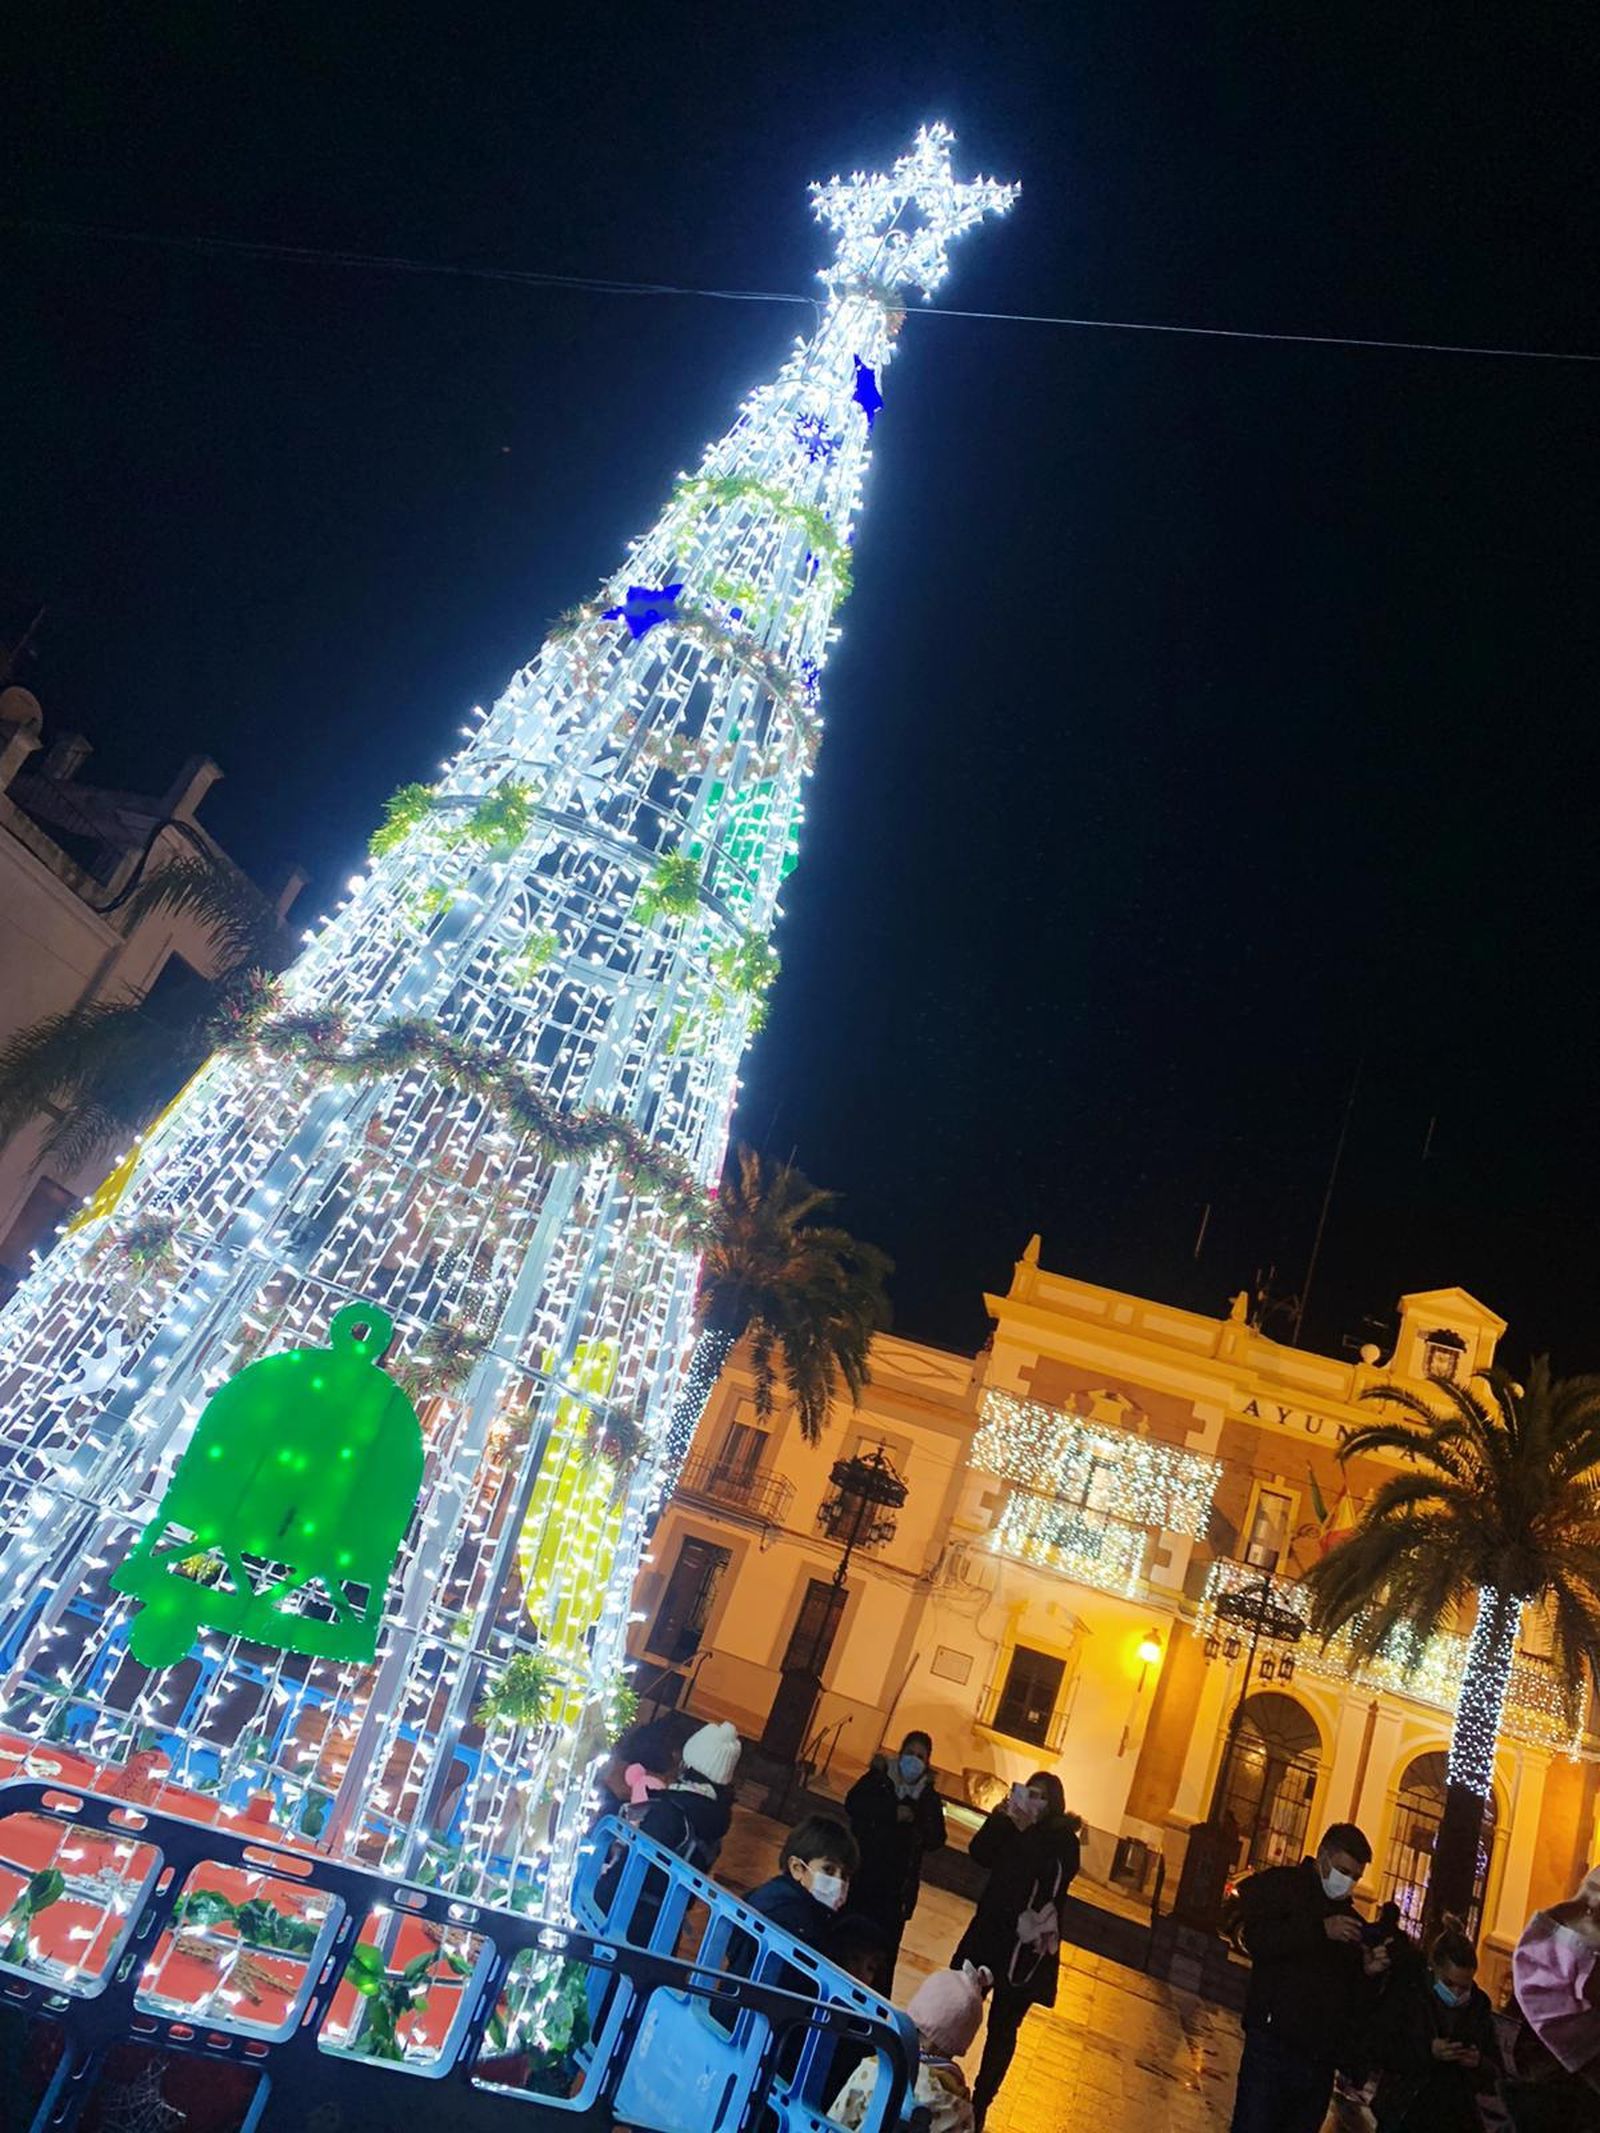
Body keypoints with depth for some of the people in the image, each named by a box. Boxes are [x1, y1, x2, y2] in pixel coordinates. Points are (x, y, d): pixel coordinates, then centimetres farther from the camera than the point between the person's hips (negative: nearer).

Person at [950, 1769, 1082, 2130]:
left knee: (1002, 2029, 6)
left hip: (1026, 1946, -3)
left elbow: (1051, 1875, -22)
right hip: (987, 1932, 3)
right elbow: (979, 1853, -6)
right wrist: (1000, 1818, -18)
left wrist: (1026, 1831, -26)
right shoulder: (1012, 1826, 4)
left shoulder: (1063, 1840, -7)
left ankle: (979, 2104, 20)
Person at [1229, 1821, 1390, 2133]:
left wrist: (1369, 1973, -1)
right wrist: (1321, 1930, -17)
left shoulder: (1349, 1918, 20)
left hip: (1321, 2060, 6)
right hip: (1273, 2045, -5)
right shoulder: (1281, 1885, 4)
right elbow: (1254, 1937, -14)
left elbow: (1358, 2004, 20)